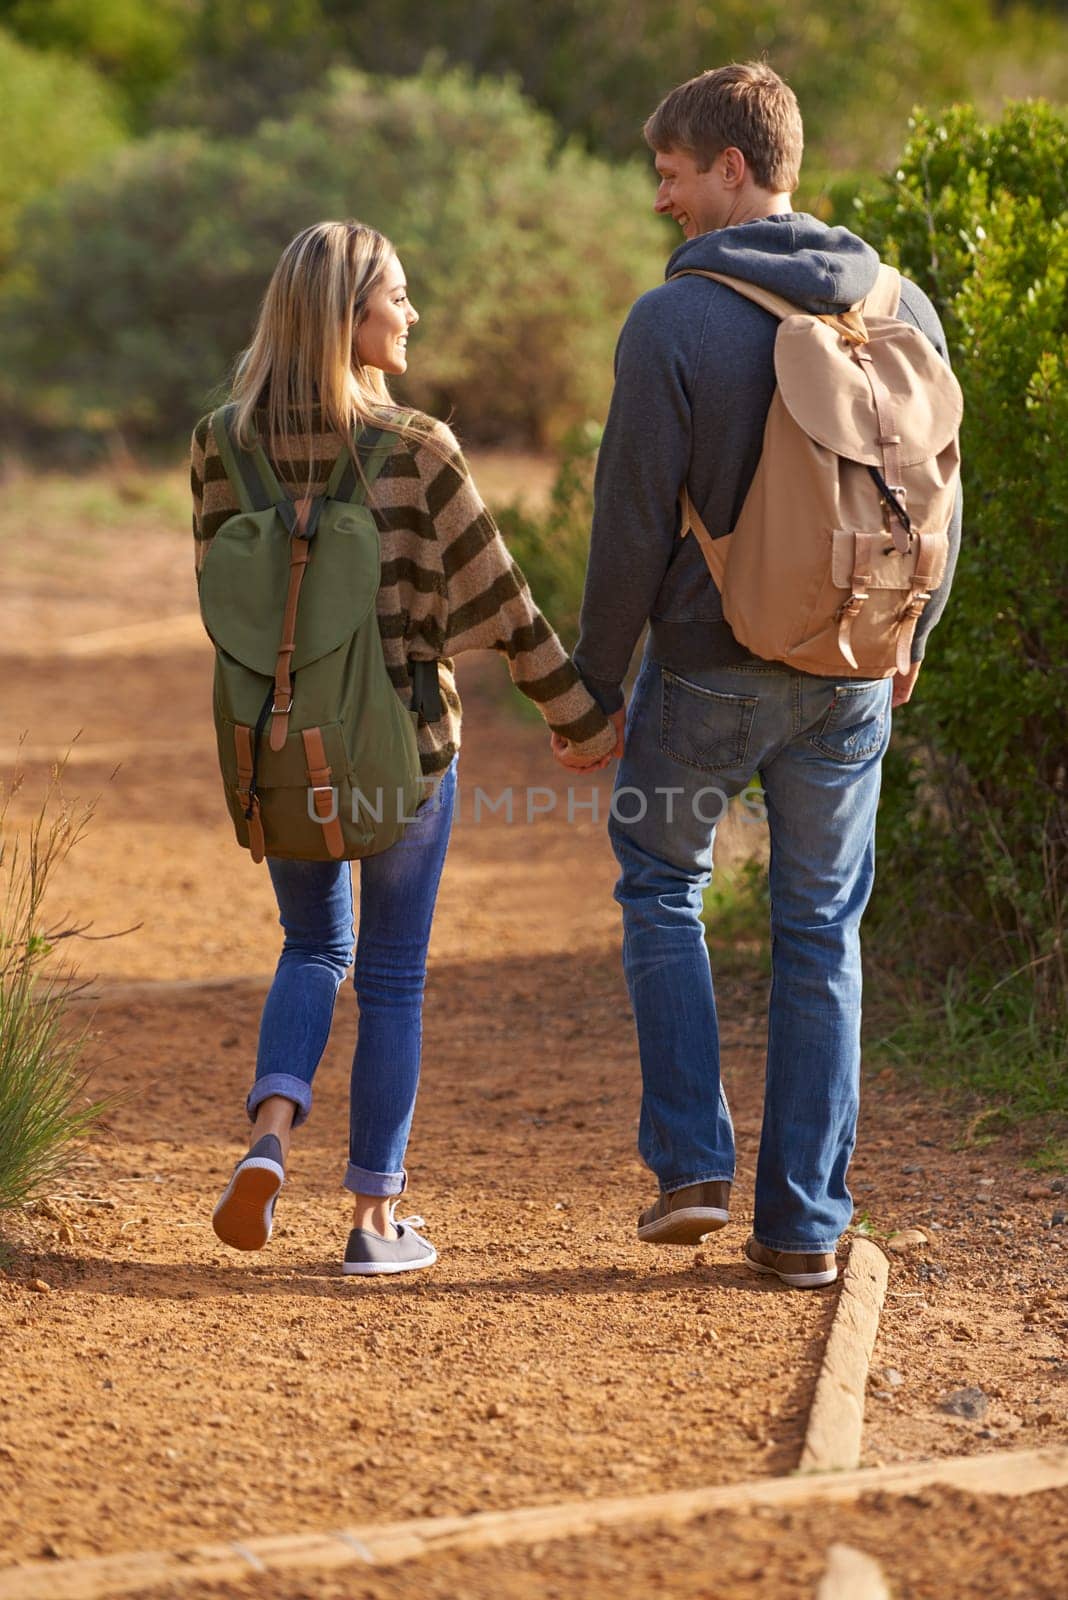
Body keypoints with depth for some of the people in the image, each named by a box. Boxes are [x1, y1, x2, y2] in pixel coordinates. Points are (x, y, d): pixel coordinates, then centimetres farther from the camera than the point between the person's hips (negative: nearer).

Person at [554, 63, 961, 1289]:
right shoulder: (900, 310, 0)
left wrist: (593, 684, -3)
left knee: (660, 880, 19)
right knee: (820, 933, 12)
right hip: (850, 679, 4)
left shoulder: (673, 323, -14)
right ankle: (805, 1222, 13)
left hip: (712, 671, -3)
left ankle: (692, 1164, 10)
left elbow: (633, 525, -13)